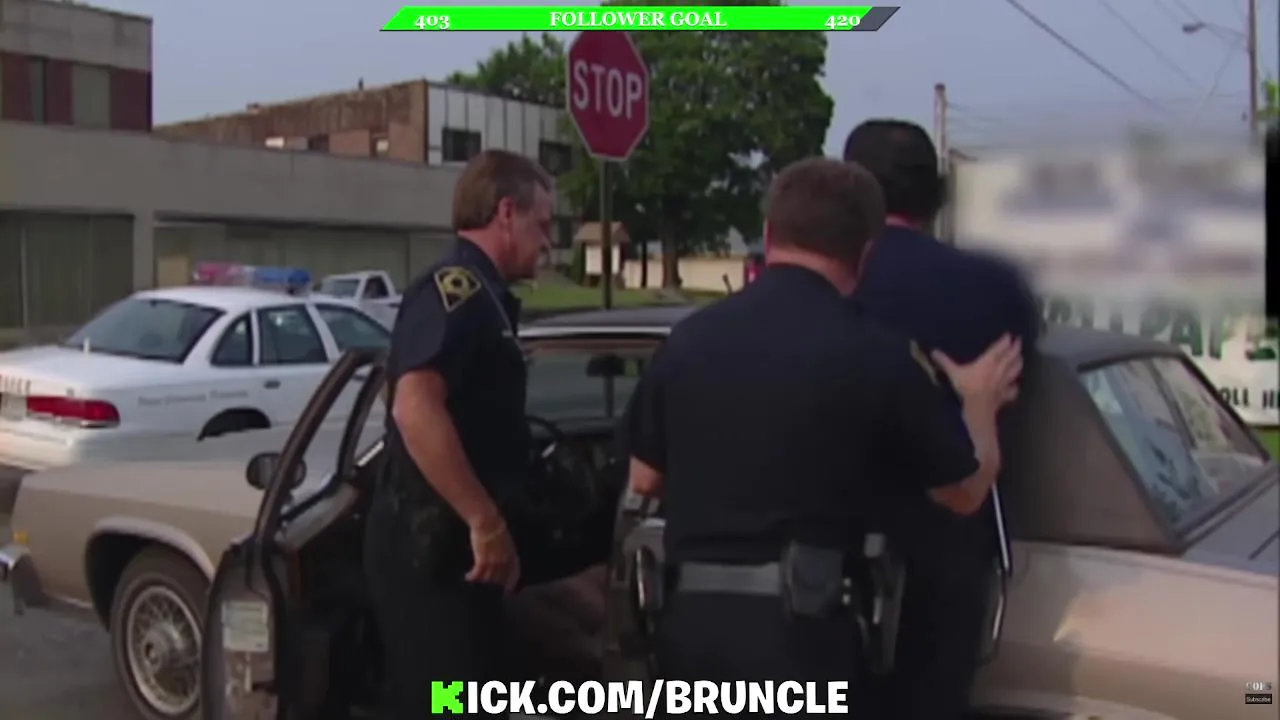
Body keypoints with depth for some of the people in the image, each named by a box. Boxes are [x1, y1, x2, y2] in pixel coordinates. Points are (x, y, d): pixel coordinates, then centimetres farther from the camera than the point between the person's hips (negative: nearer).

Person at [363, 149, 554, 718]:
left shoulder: (480, 295, 16)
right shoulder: (455, 288, -15)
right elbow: (415, 409, -30)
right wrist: (485, 522, -26)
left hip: (449, 541, 10)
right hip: (429, 543, -10)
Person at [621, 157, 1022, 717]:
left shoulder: (689, 338, 4)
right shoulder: (874, 354, -8)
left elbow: (645, 479, 14)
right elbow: (965, 486, 6)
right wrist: (979, 400, 24)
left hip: (690, 615, 5)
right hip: (797, 624, -4)